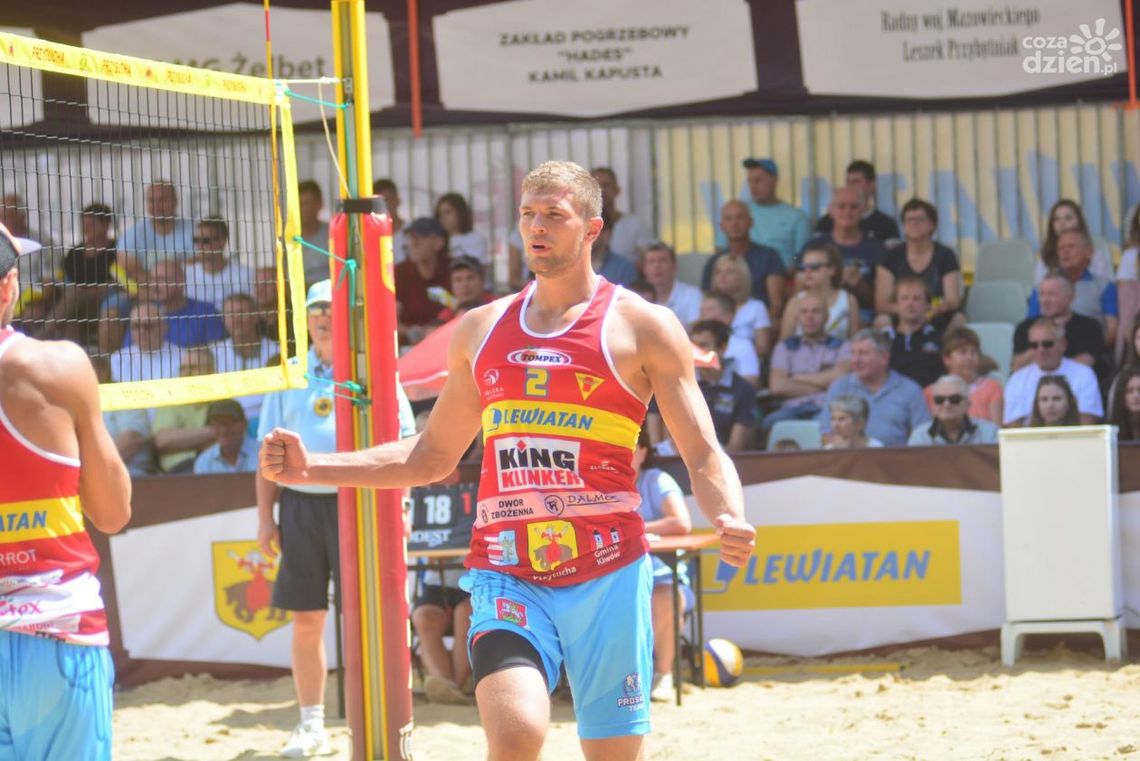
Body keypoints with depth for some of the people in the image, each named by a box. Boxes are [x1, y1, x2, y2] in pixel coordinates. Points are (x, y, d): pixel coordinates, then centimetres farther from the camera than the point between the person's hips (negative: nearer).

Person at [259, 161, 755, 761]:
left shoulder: (642, 326, 3)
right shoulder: (480, 330, 15)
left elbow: (703, 454, 0)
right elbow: (432, 456, 23)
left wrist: (730, 520, -22)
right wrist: (310, 468, 13)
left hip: (607, 574, -1)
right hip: (506, 573, 2)